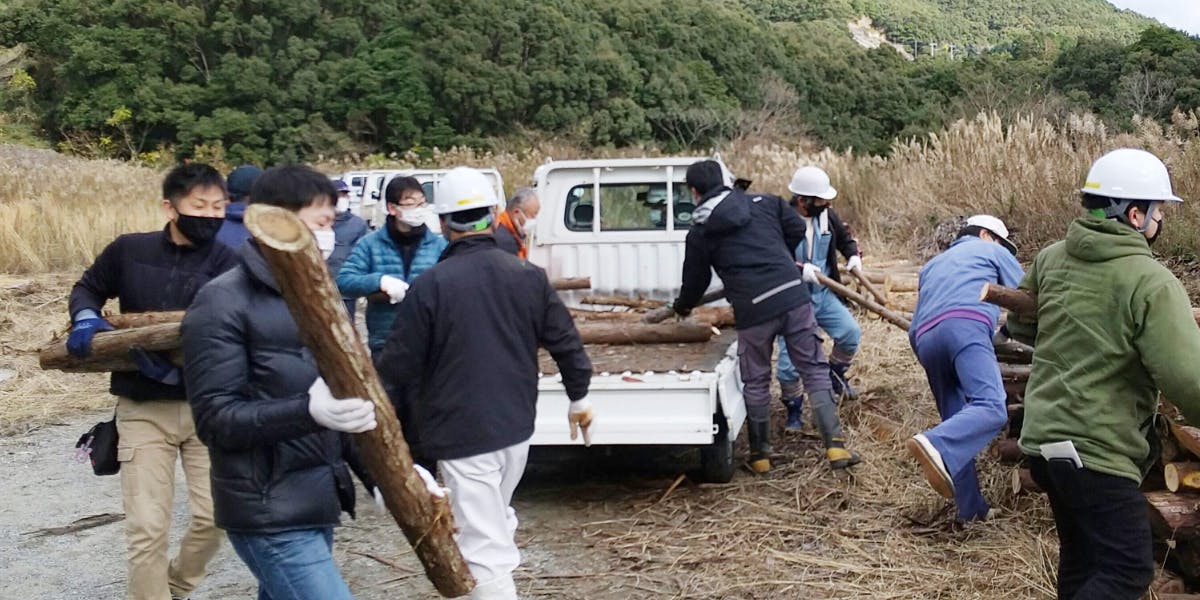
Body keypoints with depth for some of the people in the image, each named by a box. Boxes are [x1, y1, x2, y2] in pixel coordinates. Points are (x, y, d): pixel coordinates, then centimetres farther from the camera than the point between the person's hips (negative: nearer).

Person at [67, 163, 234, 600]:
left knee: (215, 515, 2)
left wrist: (178, 366, -31)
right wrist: (86, 317, -5)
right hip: (143, 409, 1)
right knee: (147, 526, -2)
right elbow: (88, 288, 17)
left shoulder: (228, 263, -8)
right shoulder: (129, 251, -1)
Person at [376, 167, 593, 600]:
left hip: (461, 433, -5)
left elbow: (399, 363, -9)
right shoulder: (529, 276, -1)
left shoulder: (430, 285, -15)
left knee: (484, 545, -1)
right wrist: (578, 398, 20)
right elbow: (565, 343, 5)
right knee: (498, 522, 26)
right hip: (516, 426, 5)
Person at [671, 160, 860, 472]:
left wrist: (682, 306, 38)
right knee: (814, 369, 9)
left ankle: (760, 455, 24)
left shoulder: (700, 231, 7)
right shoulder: (763, 202, 13)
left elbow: (695, 280, 16)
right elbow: (797, 228, 15)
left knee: (756, 382, 15)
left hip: (753, 310, -2)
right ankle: (835, 445, 3)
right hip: (794, 295, 2)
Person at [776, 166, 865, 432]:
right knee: (790, 361, -5)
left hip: (823, 293, 5)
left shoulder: (827, 215, -1)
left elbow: (845, 238, 15)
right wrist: (799, 269, -34)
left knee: (851, 333, -6)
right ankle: (793, 410, 18)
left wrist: (853, 255, -4)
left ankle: (836, 373, 25)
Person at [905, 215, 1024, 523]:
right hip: (965, 327, -6)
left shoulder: (933, 264, 42)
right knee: (991, 408, -22)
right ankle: (936, 446, -47)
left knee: (957, 419, 11)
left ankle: (972, 508, 8)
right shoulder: (991, 250, 28)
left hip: (925, 337, 6)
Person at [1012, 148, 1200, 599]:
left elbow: (1019, 324, 21)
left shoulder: (1052, 258, 5)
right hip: (1095, 449, -8)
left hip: (1043, 437, 8)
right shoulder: (1152, 283, -16)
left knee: (1081, 560, 20)